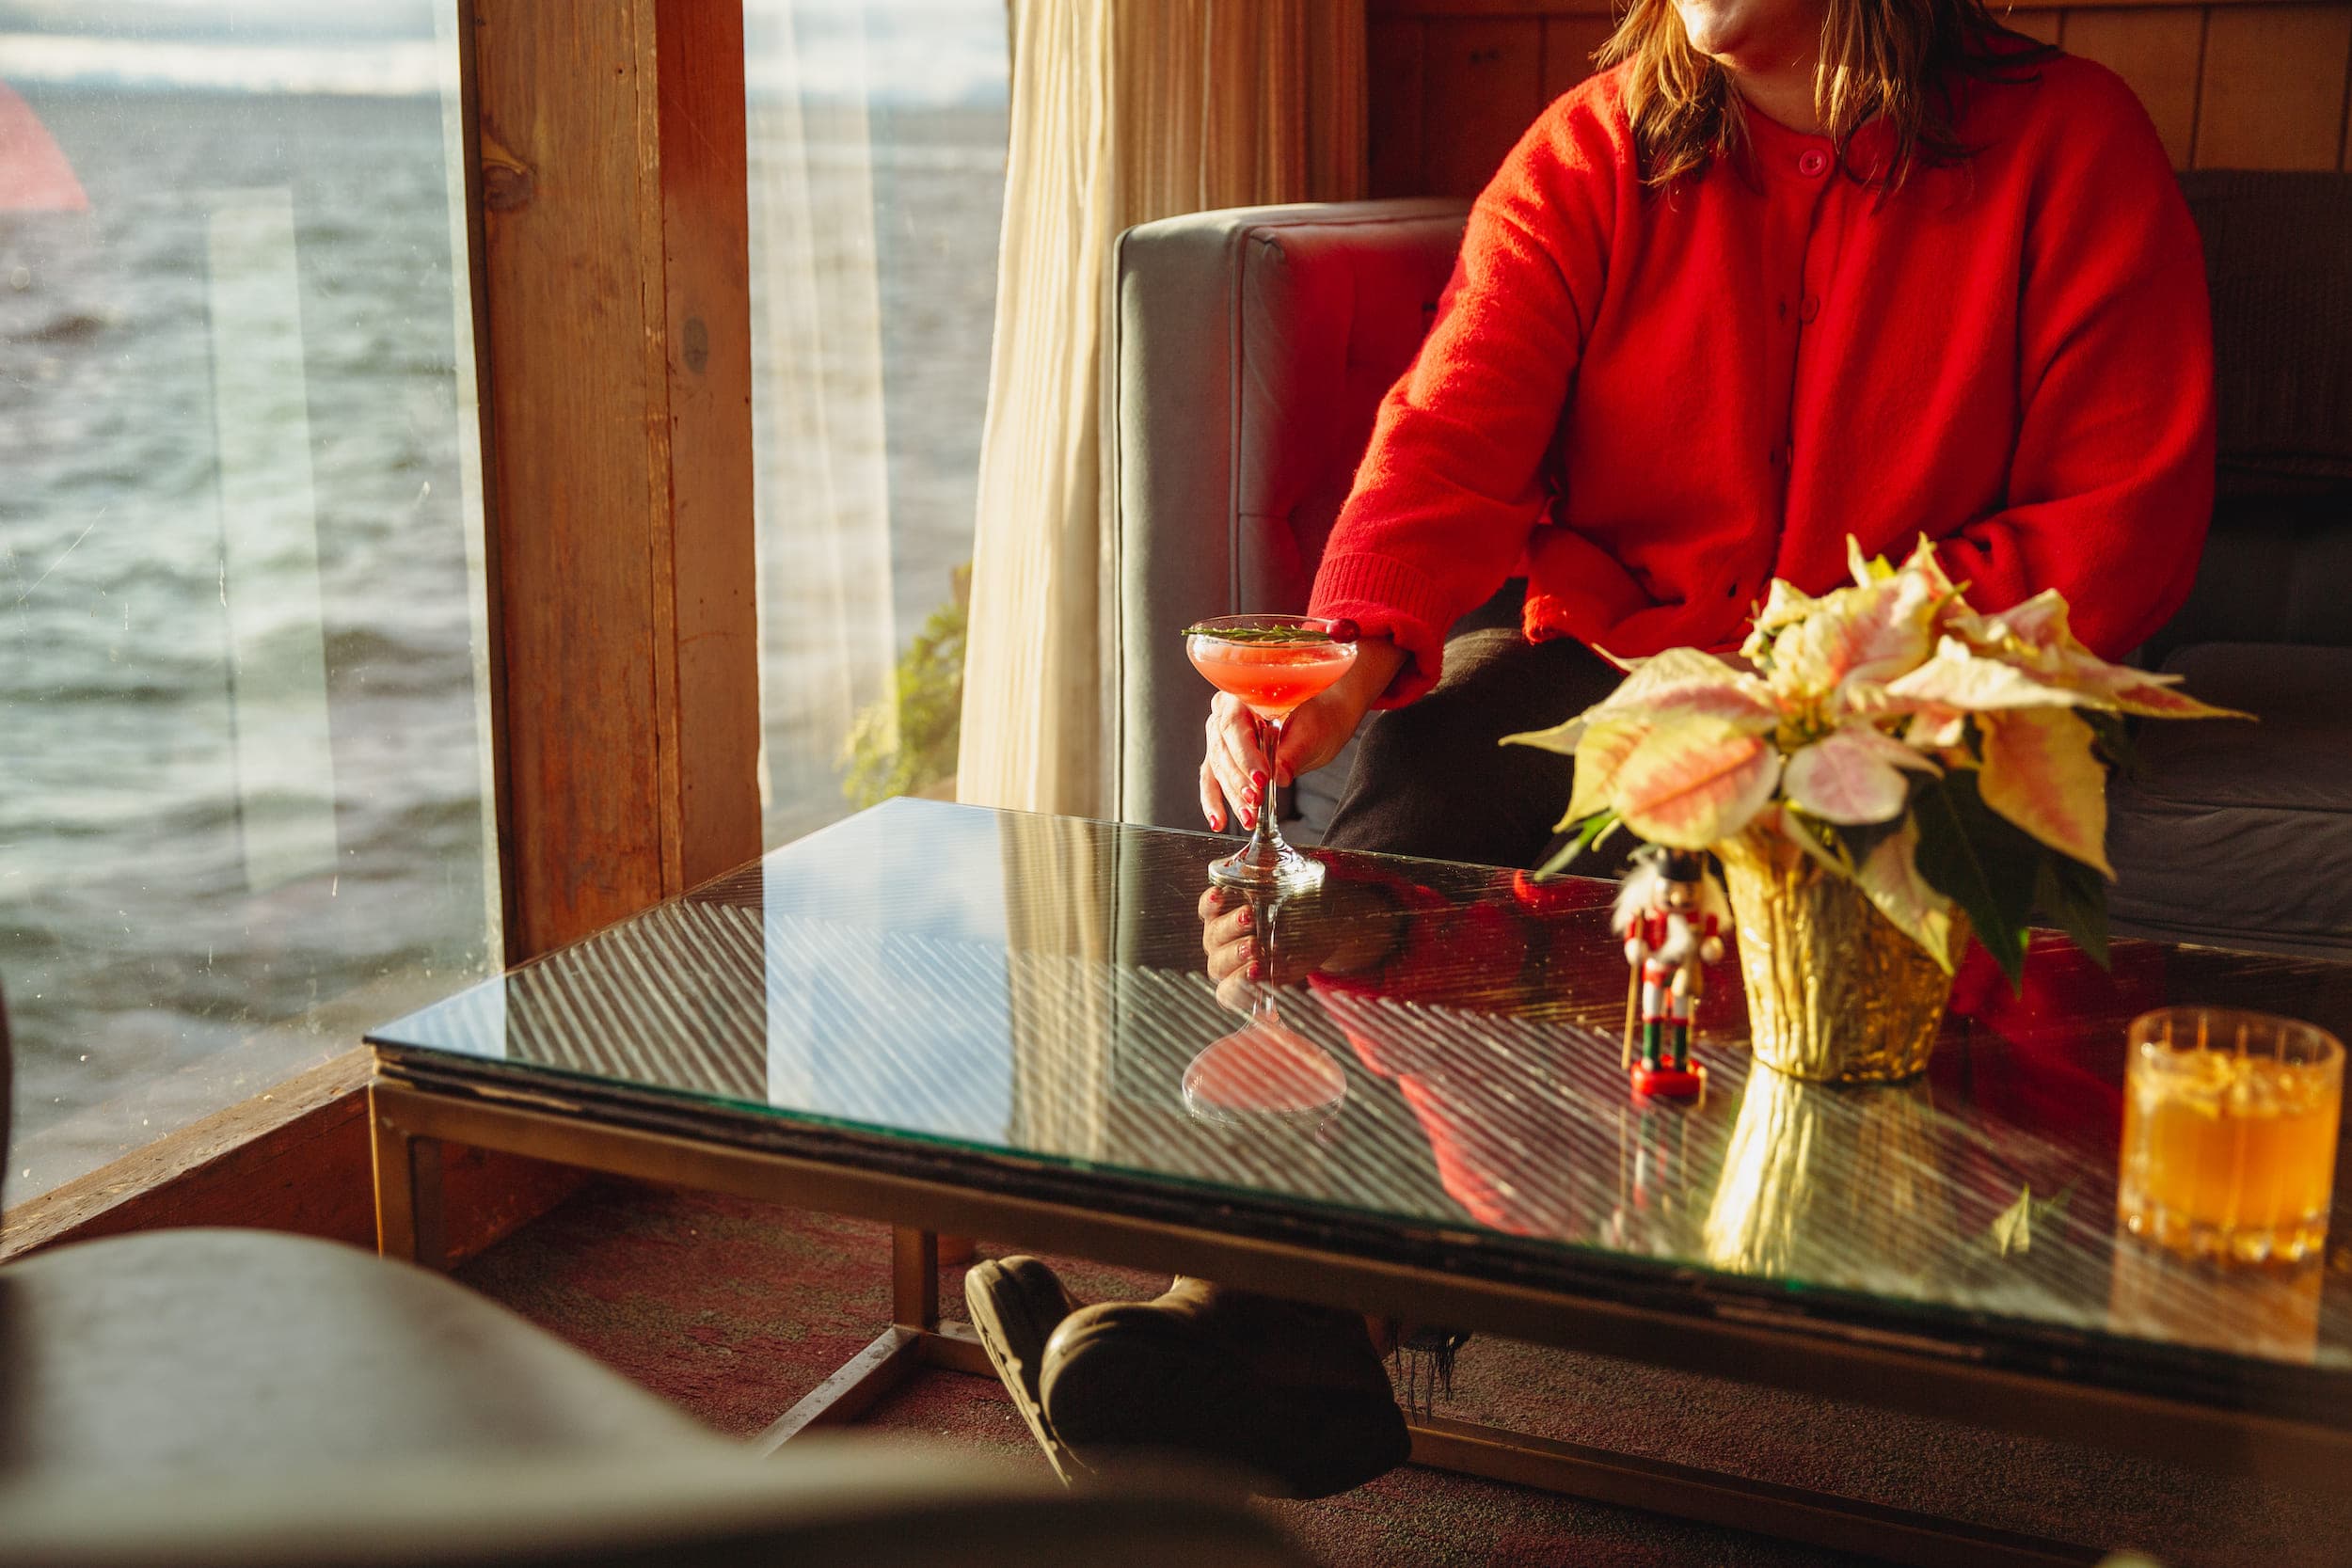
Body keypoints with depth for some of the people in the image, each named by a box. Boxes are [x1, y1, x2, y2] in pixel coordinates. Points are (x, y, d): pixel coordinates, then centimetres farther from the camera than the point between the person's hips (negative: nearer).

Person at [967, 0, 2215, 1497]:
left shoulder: (2069, 141, 1)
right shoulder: (1588, 153, 5)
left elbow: (2129, 517, -3)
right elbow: (1455, 431, -11)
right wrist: (1353, 651, -31)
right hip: (1602, 646, 3)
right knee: (1420, 760, -30)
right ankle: (1304, 1329, -37)